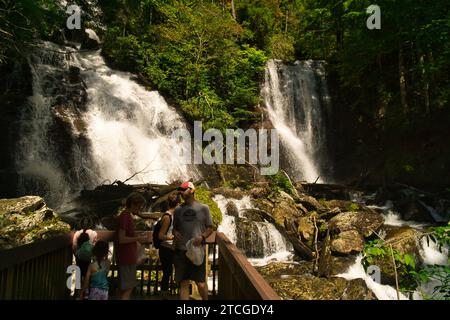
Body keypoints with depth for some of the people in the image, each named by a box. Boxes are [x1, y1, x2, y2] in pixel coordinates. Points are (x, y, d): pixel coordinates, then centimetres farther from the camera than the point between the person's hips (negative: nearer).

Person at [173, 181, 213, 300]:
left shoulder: (203, 208, 1)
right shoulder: (178, 210, 9)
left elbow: (210, 228, 3)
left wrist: (202, 237, -16)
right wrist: (175, 232, -5)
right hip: (180, 251, 3)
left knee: (200, 282, 4)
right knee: (183, 284, 6)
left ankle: (205, 299, 31)